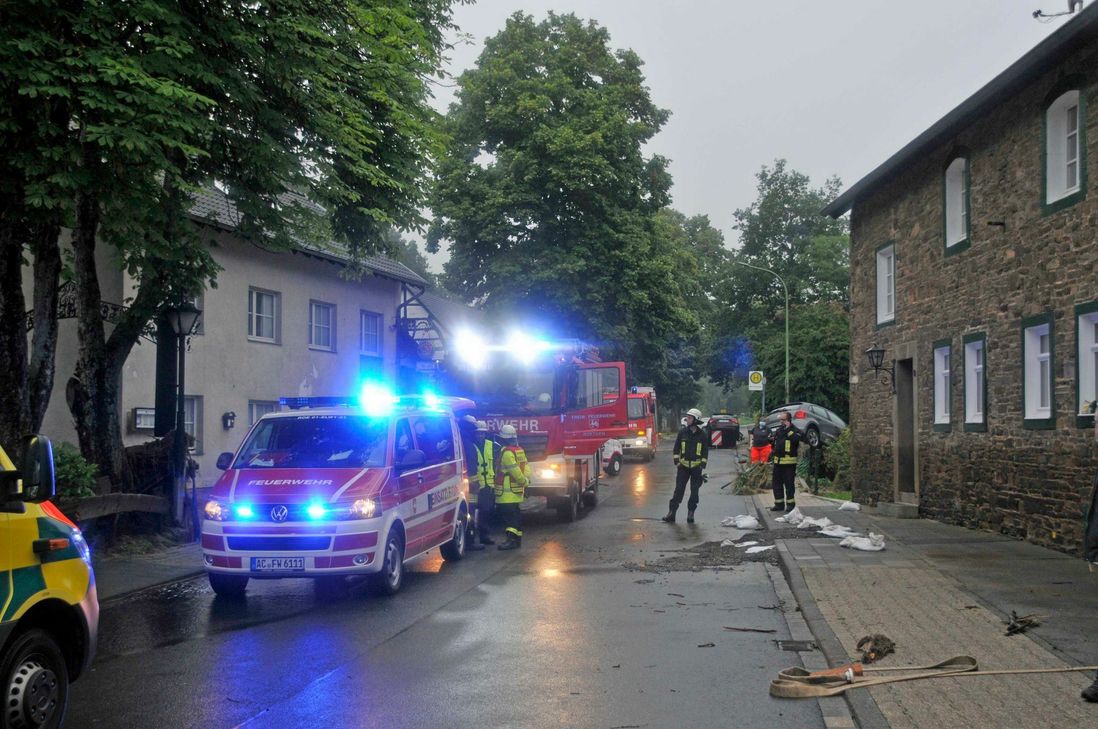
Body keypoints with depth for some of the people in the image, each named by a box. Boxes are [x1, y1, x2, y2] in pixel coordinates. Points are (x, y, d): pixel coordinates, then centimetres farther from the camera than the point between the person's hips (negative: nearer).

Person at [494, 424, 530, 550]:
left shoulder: (507, 452, -16)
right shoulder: (520, 450, 13)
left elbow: (515, 470, -20)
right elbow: (526, 467, 10)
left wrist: (524, 482, -9)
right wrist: (526, 479, 0)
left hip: (507, 492, -9)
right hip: (517, 491, 9)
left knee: (508, 515, -13)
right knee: (515, 514, 16)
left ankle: (511, 539, -22)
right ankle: (517, 538, 22)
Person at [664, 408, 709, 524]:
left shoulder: (702, 435, -1)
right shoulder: (682, 432, 2)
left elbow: (705, 451, 3)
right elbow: (676, 448, 7)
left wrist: (703, 466, -5)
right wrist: (676, 461, -3)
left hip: (696, 467, 0)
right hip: (683, 466, 1)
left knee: (694, 491, 4)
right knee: (678, 490, -2)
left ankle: (690, 513, 14)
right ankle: (671, 513, -3)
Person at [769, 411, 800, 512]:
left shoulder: (794, 430, -6)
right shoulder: (778, 431, 16)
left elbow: (796, 439, -28)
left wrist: (788, 429, -25)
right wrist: (772, 451, 14)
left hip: (789, 462, -7)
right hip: (778, 461, 7)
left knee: (789, 484, -3)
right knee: (777, 483, 10)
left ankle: (790, 504, 5)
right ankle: (779, 504, 18)